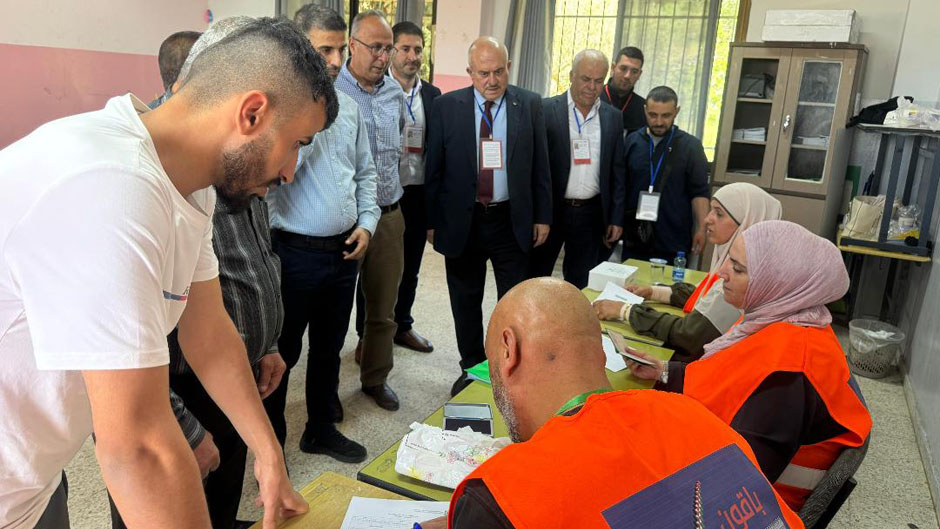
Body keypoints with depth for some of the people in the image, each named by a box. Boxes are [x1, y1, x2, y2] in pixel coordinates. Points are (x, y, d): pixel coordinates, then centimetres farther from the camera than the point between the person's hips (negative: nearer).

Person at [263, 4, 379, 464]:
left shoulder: (348, 106, 8)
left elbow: (365, 171, 15)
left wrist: (366, 224, 5)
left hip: (344, 250, 6)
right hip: (295, 251, -6)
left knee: (328, 348, 20)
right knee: (281, 354, 9)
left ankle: (322, 429, 39)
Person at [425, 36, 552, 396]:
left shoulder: (529, 105, -1)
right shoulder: (446, 107, -3)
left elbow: (539, 165, 3)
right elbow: (434, 168, 0)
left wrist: (542, 216, 2)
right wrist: (432, 220, -1)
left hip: (512, 221, 0)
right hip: (461, 221, 0)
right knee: (465, 302, 13)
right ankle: (471, 369, 31)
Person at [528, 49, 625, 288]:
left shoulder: (613, 117, 7)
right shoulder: (545, 110, -5)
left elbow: (618, 172, 10)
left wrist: (616, 219, 7)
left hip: (591, 215, 3)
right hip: (550, 211, -3)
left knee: (582, 287, 11)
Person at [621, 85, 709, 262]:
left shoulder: (690, 146, 0)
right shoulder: (631, 141, 5)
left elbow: (699, 193, 1)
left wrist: (702, 229, -7)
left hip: (674, 242, -2)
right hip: (634, 236, 2)